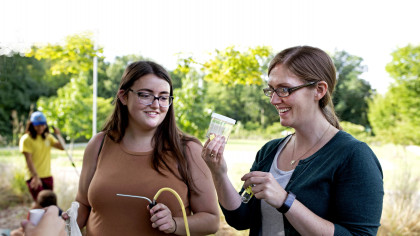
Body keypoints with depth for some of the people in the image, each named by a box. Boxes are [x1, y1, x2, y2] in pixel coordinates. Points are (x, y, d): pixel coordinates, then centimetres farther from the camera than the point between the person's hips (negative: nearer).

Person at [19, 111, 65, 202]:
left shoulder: (48, 137, 11)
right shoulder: (26, 139, -8)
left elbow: (62, 147, 4)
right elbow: (29, 160, -15)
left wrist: (59, 135, -12)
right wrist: (35, 176, -25)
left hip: (48, 176, 6)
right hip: (35, 177, -6)